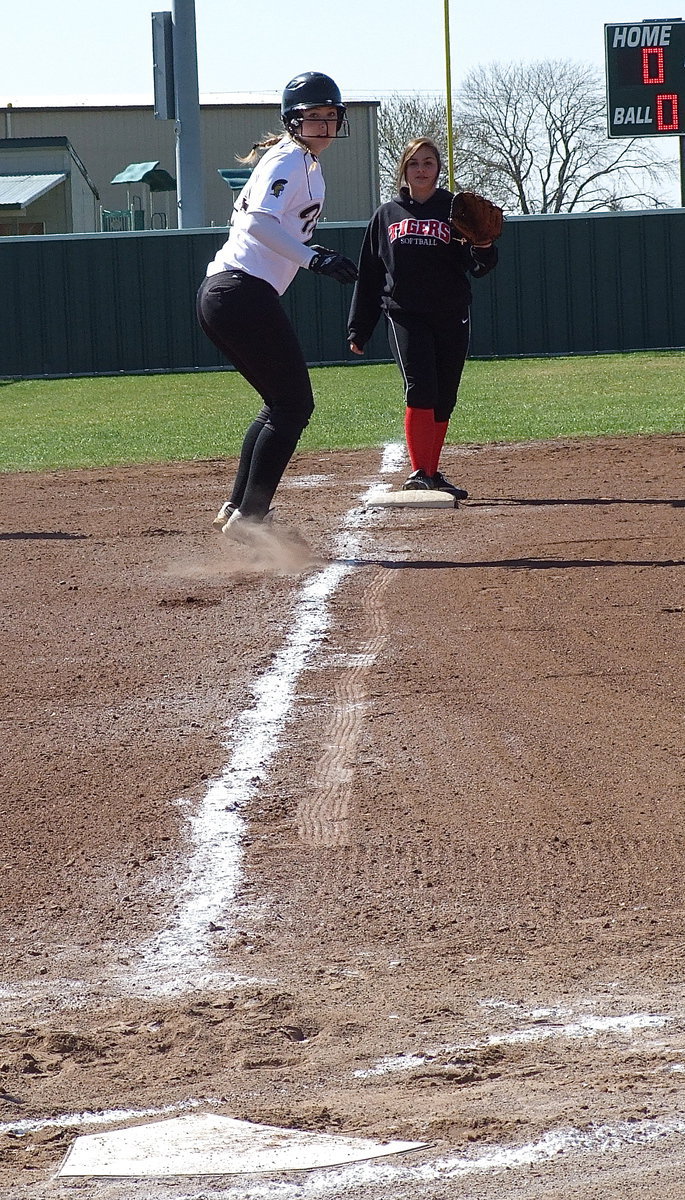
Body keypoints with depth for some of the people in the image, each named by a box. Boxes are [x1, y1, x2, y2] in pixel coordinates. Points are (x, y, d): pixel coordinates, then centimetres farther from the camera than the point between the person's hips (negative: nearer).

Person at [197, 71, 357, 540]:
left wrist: (303, 247, 26)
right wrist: (312, 258, -31)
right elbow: (258, 221, -25)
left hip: (219, 294, 11)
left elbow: (244, 215, 28)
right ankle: (248, 518, -10)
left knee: (284, 404, 19)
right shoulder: (289, 160, -9)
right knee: (293, 405, -7)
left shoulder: (306, 163, 21)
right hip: (246, 293, -11)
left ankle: (236, 508, 17)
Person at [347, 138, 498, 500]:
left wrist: (483, 248, -23)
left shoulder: (455, 210, 8)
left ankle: (433, 474, 18)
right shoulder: (387, 215, 11)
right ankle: (419, 473, -17)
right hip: (405, 317, -1)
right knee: (421, 389, -18)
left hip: (451, 320, 1)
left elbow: (479, 267, 1)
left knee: (444, 400, 5)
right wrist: (358, 330, 11)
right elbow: (368, 276, 14)